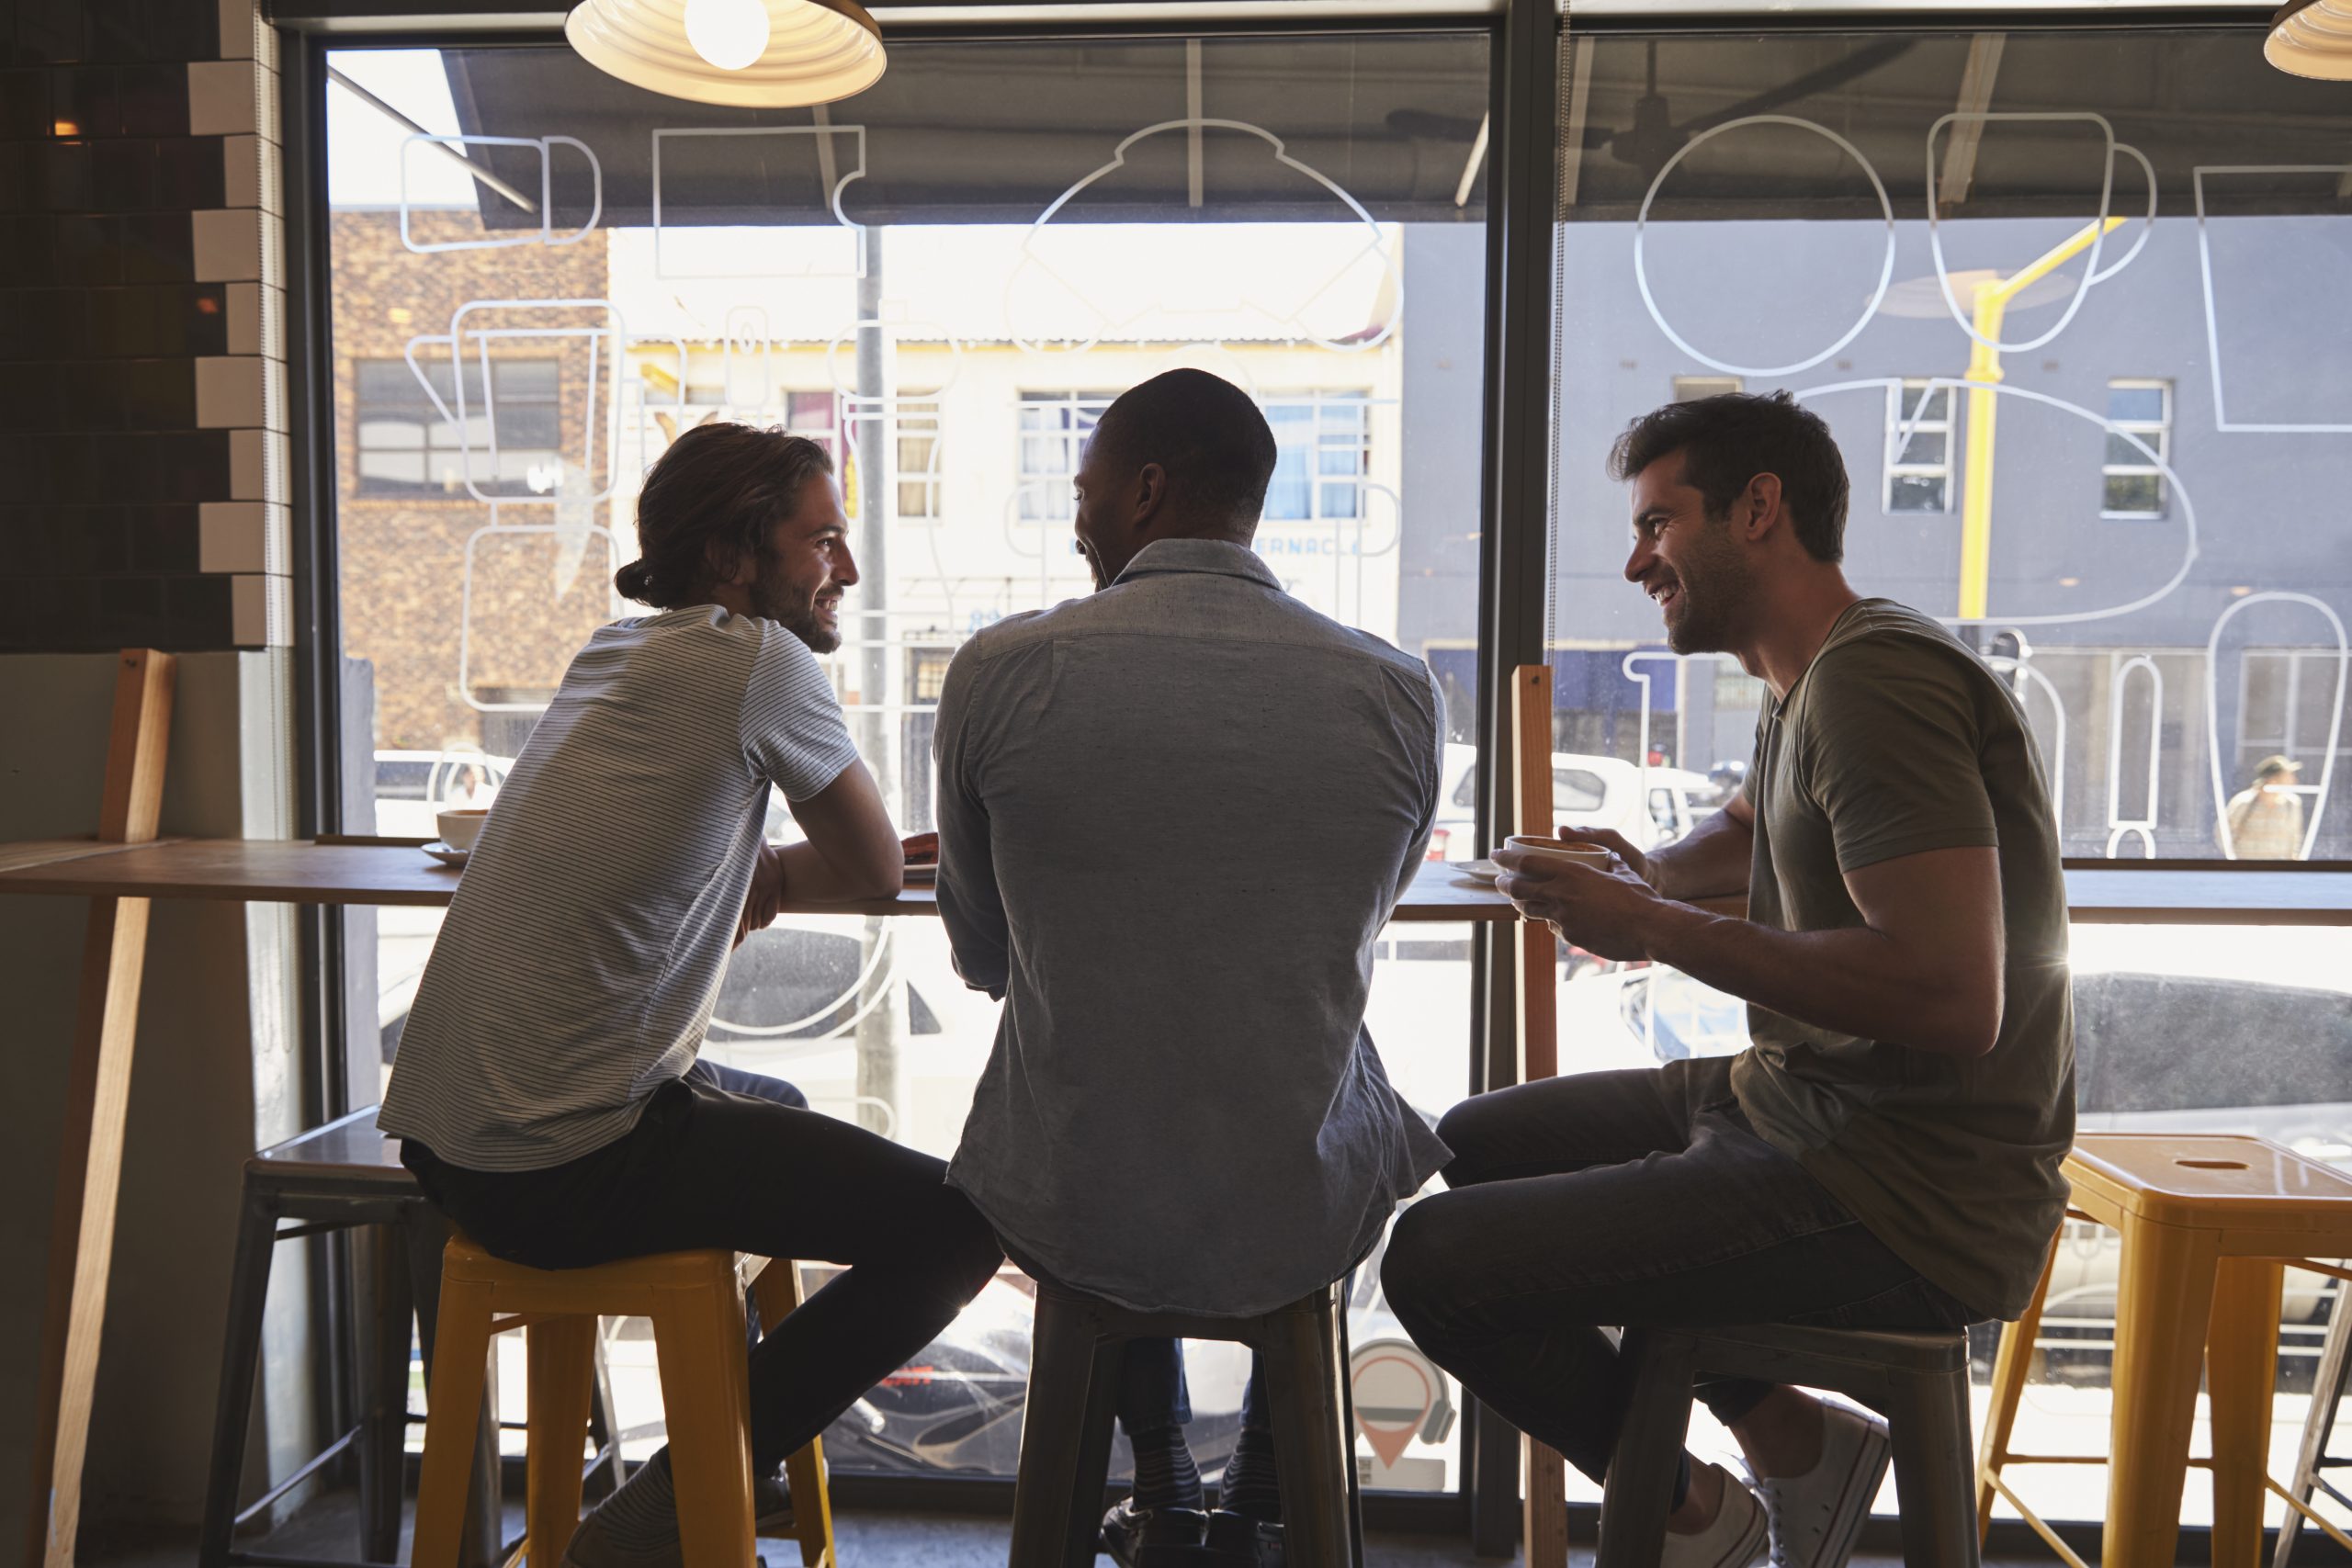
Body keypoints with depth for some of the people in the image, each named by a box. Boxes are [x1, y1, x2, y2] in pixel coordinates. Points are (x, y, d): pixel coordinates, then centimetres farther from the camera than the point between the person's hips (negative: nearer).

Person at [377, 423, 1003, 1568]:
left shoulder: (612, 652, 15)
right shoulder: (762, 662, -10)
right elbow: (875, 867, 2)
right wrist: (781, 869, 17)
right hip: (562, 1169, -10)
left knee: (778, 1108, 33)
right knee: (964, 1223, -9)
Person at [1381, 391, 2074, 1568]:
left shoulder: (1876, 679, -20)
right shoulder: (1805, 688, 12)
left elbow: (1954, 998, -29)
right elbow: (1745, 835, 33)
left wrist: (1659, 930, -22)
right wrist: (1642, 872, 10)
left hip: (1909, 1196, -10)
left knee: (1437, 1260, -17)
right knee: (1473, 1146, 18)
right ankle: (1786, 1438, 18)